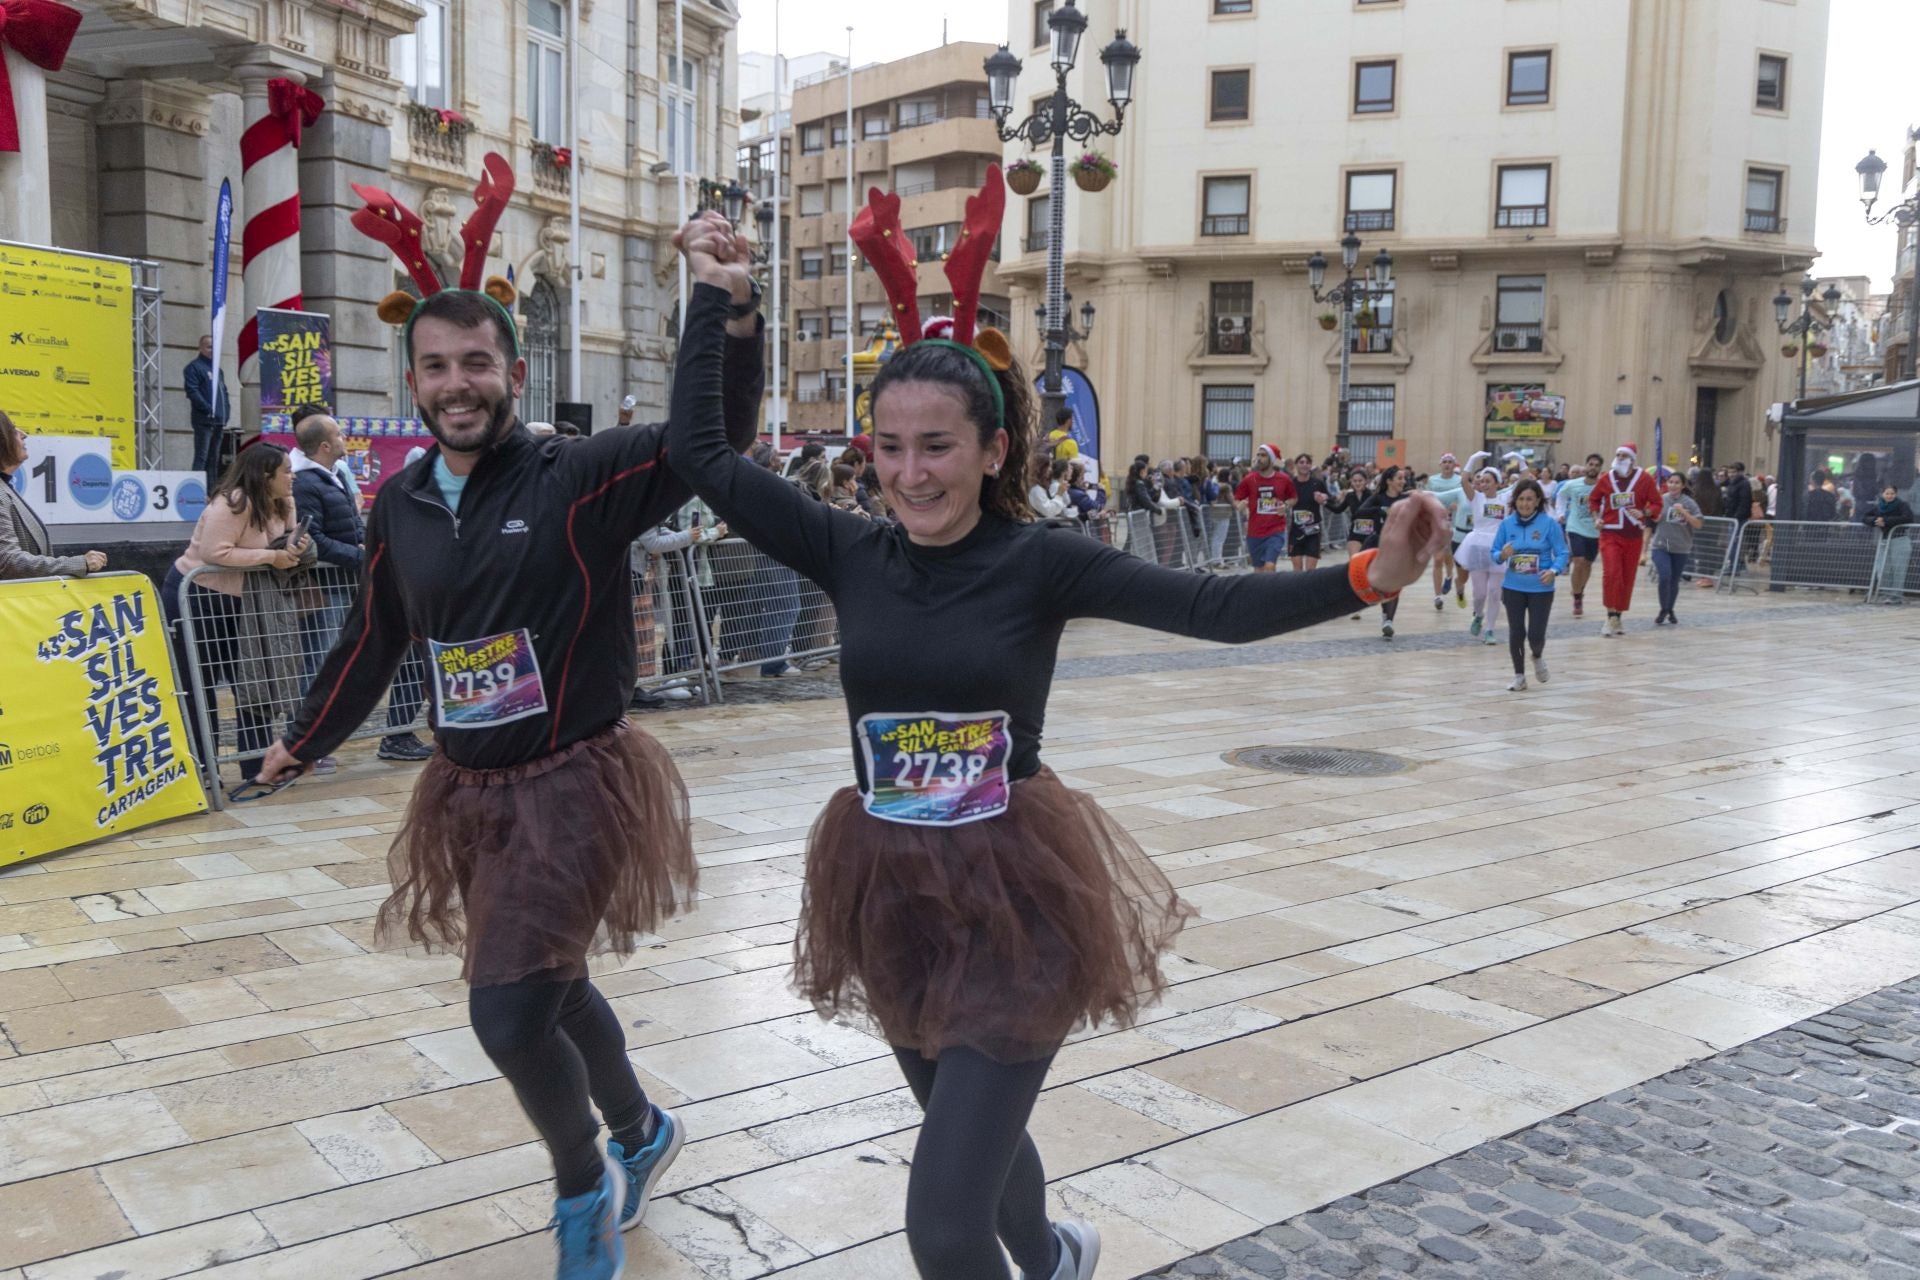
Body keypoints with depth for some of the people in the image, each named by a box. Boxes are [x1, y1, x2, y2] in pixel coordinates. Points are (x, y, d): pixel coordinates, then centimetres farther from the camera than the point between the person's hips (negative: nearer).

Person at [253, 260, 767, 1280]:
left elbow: (714, 437, -27)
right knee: (548, 988, 20)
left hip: (574, 782, -6)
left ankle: (583, 1189, 19)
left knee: (510, 1011, -11)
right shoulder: (400, 506, 3)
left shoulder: (577, 479, -13)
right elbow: (371, 642, 17)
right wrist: (304, 743, 28)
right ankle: (640, 1133, 47)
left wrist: (733, 316, -42)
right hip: (468, 791, 6)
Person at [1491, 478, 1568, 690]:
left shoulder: (1549, 523, -8)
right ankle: (1519, 677, 22)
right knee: (1516, 633, 4)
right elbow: (1495, 553, 4)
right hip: (1513, 587, 2)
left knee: (1536, 635, -3)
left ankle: (1538, 657, 33)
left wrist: (1554, 570, -24)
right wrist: (1502, 555, -18)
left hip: (1541, 589, -2)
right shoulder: (1507, 523, -1)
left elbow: (1562, 553, -6)